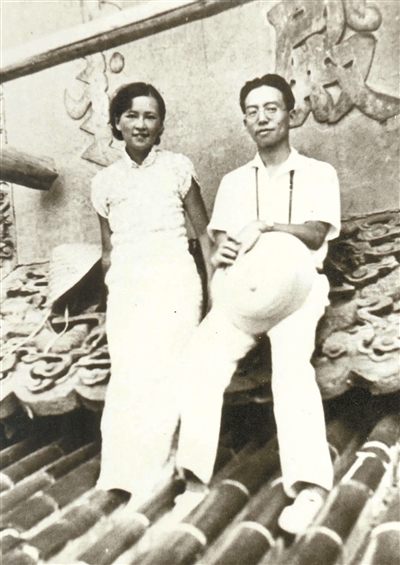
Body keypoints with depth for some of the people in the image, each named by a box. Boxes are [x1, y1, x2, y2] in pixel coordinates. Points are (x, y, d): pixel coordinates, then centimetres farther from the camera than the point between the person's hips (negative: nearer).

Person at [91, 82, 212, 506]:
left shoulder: (177, 168, 5)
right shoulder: (105, 181, 12)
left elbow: (204, 232, 7)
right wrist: (112, 295, 13)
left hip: (173, 281, -2)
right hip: (125, 287, 3)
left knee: (164, 374, -9)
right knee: (126, 377, -5)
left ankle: (147, 477, 3)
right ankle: (123, 476, 4)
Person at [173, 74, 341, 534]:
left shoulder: (318, 173, 11)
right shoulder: (233, 182, 21)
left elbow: (317, 233, -4)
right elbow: (218, 240, 12)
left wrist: (264, 226, -20)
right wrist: (222, 253, -13)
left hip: (296, 284, -2)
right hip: (242, 287, 3)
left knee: (291, 362, -32)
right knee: (200, 359, -23)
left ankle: (310, 486, -33)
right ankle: (196, 477, -19)